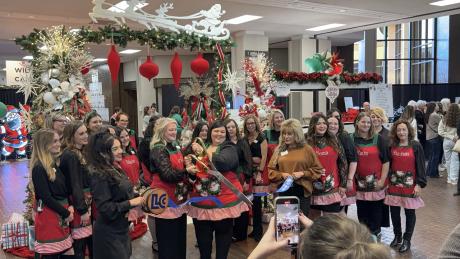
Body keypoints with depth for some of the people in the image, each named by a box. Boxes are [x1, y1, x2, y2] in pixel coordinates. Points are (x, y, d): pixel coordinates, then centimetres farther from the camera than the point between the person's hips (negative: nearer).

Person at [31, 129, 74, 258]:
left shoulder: (54, 165, 10)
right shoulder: (38, 168, -16)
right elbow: (46, 198, -18)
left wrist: (69, 207, -2)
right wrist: (66, 214, -11)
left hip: (61, 214, 8)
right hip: (48, 216, -8)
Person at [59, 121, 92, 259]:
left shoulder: (81, 153, 11)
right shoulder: (69, 156, -16)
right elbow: (74, 184, -19)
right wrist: (82, 209, -18)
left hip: (87, 201, 9)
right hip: (79, 203, -9)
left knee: (91, 240, 16)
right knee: (80, 246, -1)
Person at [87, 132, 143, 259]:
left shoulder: (115, 169, 7)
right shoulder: (99, 175, -19)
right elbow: (105, 208, -24)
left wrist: (137, 197, 0)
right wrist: (130, 203, -20)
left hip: (121, 228, 9)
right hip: (109, 232, -9)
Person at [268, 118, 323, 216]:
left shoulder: (307, 149, 0)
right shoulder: (279, 150, 7)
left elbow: (317, 170, 1)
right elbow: (271, 170, 8)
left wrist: (302, 173, -12)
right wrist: (282, 175, -9)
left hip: (302, 191, -2)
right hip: (283, 191, 2)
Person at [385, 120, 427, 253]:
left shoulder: (416, 146, -6)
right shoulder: (392, 146, 3)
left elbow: (420, 166, -7)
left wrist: (419, 184, -12)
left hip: (410, 185, -3)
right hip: (394, 184, 3)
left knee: (410, 212, 7)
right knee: (394, 211, 9)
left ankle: (407, 240, 20)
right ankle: (397, 236, 28)